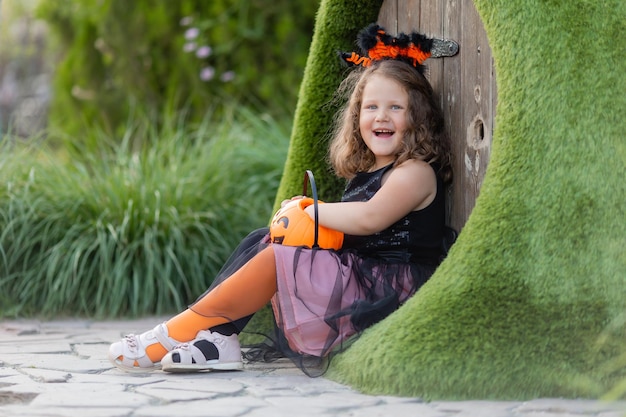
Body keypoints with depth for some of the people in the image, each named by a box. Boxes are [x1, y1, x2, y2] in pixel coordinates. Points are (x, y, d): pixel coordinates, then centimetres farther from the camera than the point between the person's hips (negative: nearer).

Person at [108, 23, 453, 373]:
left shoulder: (415, 172, -10)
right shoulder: (365, 173, 19)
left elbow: (369, 218, -25)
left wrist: (312, 210, -11)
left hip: (387, 285, -9)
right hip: (352, 274, 9)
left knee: (279, 259, -21)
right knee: (262, 241, 2)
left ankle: (176, 334, -16)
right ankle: (217, 338, -15)